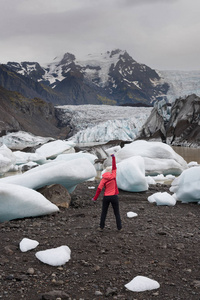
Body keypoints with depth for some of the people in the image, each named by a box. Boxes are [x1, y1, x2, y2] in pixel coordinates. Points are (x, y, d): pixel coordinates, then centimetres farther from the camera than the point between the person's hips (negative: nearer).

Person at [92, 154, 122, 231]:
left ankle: (101, 227, 14)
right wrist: (113, 157, 16)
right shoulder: (113, 175, -5)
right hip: (114, 196, -1)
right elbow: (114, 167, 8)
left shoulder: (103, 179, -2)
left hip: (106, 197, 1)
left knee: (104, 213, 13)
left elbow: (99, 189, -7)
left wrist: (95, 198, -1)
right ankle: (119, 227, 4)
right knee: (117, 213, 6)